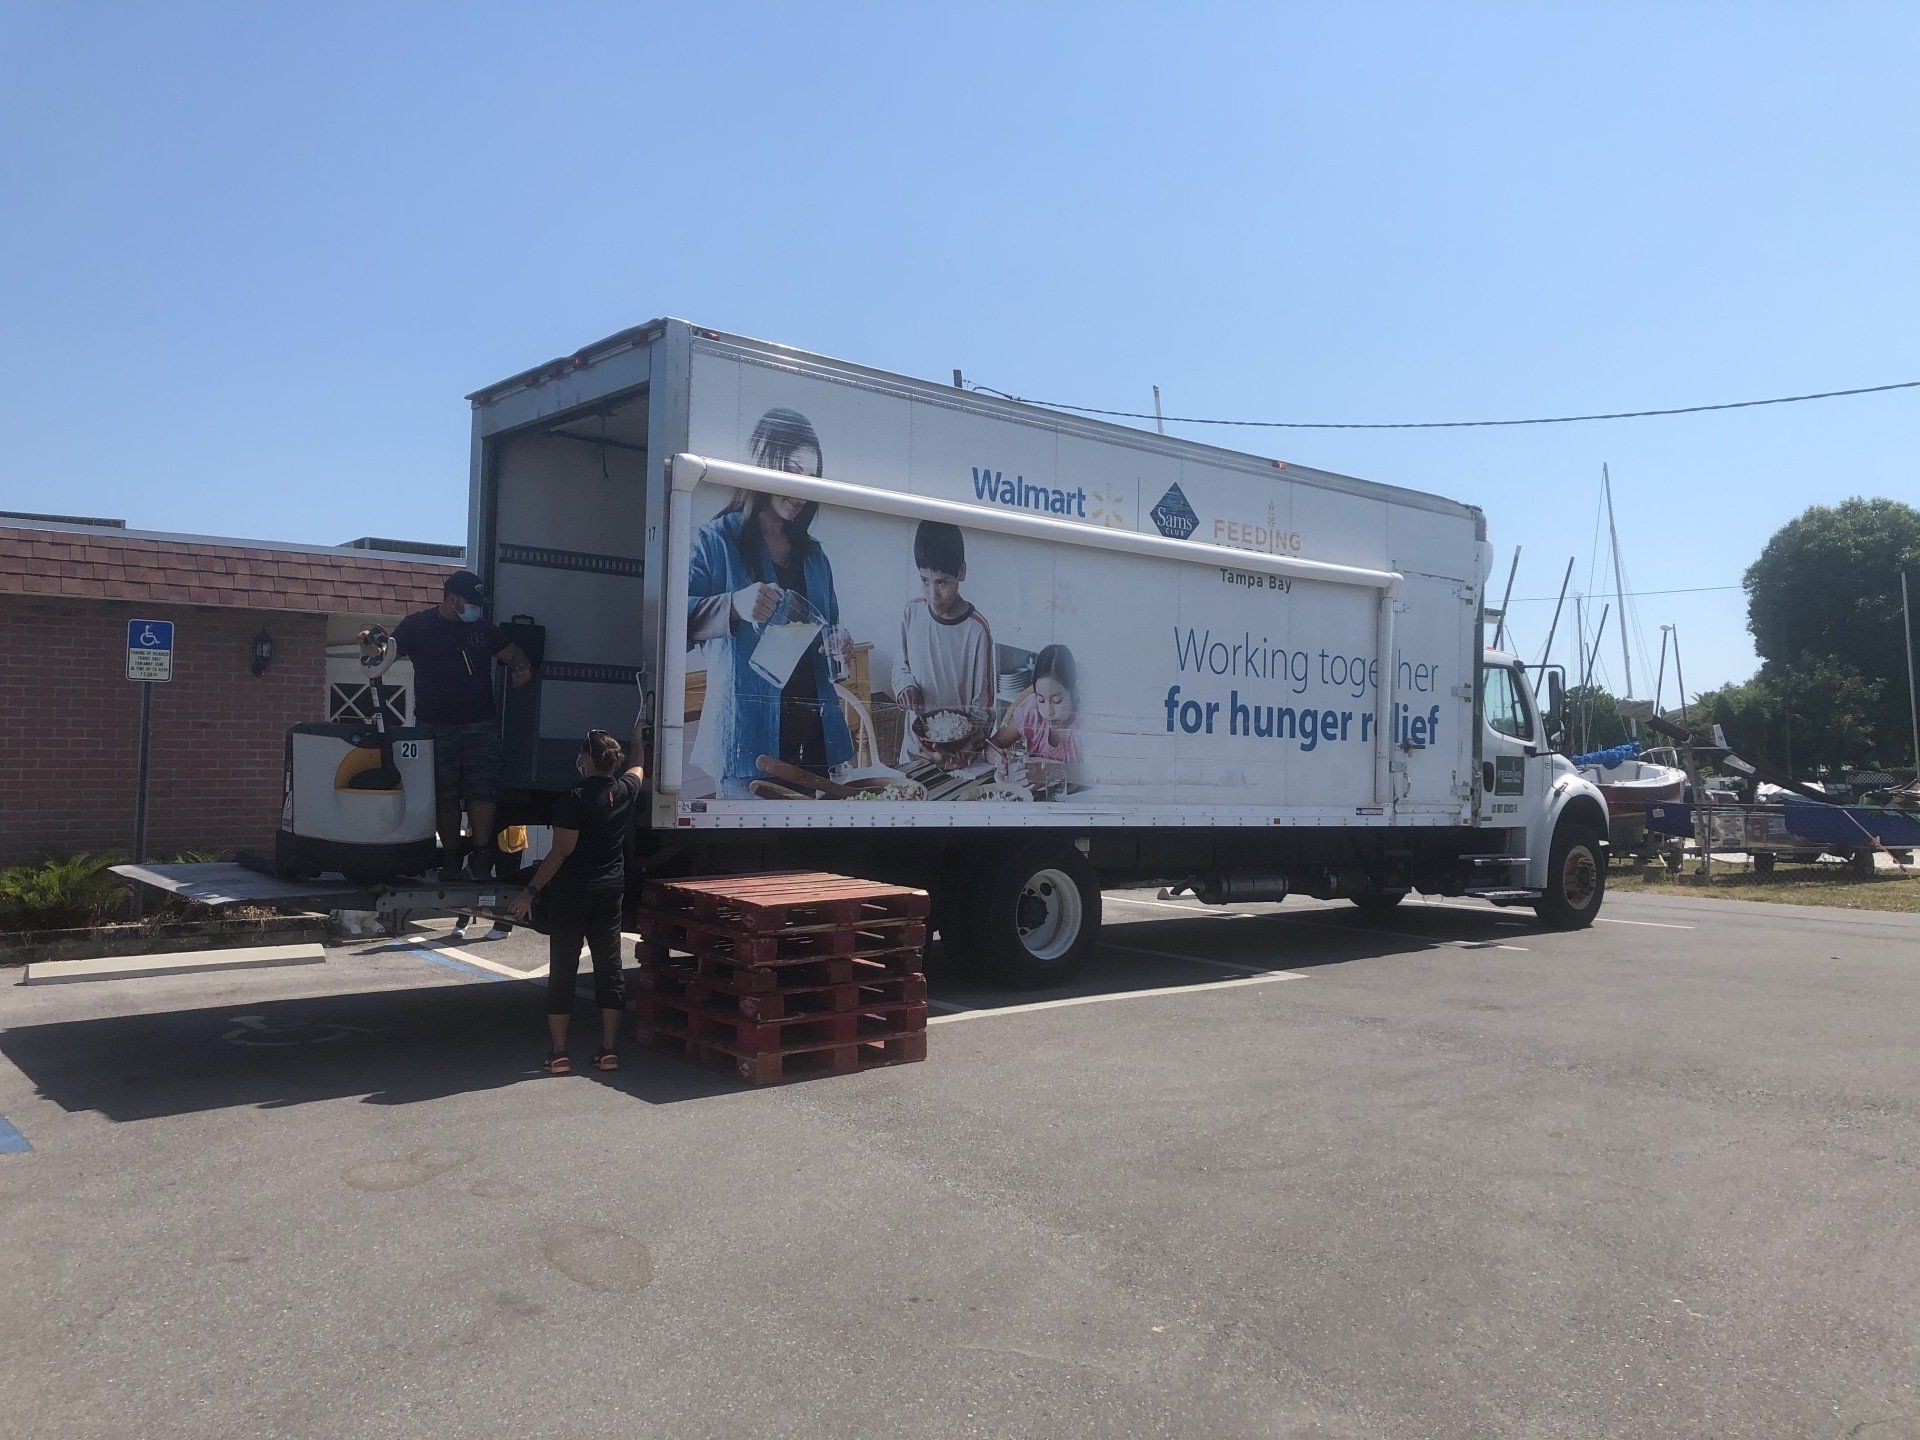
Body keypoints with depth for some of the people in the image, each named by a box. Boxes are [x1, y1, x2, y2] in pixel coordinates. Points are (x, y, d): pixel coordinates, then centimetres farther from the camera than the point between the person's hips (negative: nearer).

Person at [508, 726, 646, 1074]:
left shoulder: (574, 800, -16)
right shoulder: (626, 792, 1)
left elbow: (561, 853, -17)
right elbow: (637, 769, 25)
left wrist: (530, 892, -11)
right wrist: (637, 739, 43)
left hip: (571, 895, -5)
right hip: (611, 892, 5)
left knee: (562, 970, 3)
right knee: (609, 966, 9)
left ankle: (558, 1053, 7)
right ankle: (608, 1050, 11)